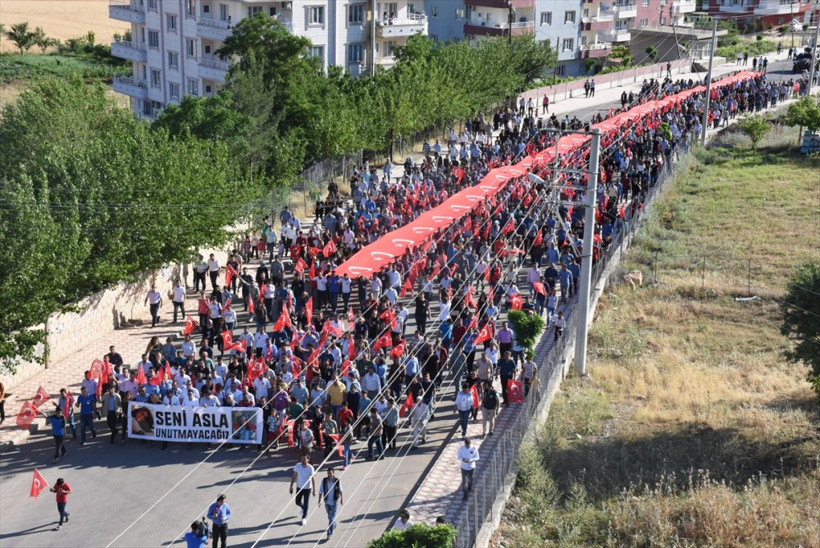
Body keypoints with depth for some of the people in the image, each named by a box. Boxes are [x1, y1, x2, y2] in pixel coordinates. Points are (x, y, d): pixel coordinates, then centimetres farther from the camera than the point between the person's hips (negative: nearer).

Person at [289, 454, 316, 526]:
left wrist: (314, 490, -9)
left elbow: (313, 479, -11)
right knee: (298, 502, 14)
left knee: (306, 504, 5)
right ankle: (303, 507, 49)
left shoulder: (310, 468, -19)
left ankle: (304, 518, 25)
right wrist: (291, 486, 0)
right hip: (299, 487, 3)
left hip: (307, 488, -3)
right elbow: (294, 476, -2)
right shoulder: (297, 466, -12)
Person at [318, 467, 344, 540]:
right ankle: (334, 525, 51)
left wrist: (342, 499, 5)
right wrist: (320, 501, -12)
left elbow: (341, 491, -2)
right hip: (327, 502, 3)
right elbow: (321, 491, -6)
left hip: (334, 502, -3)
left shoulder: (337, 481, -16)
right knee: (330, 516, 23)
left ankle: (329, 534, 0)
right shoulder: (324, 481, -12)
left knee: (332, 518, -6)